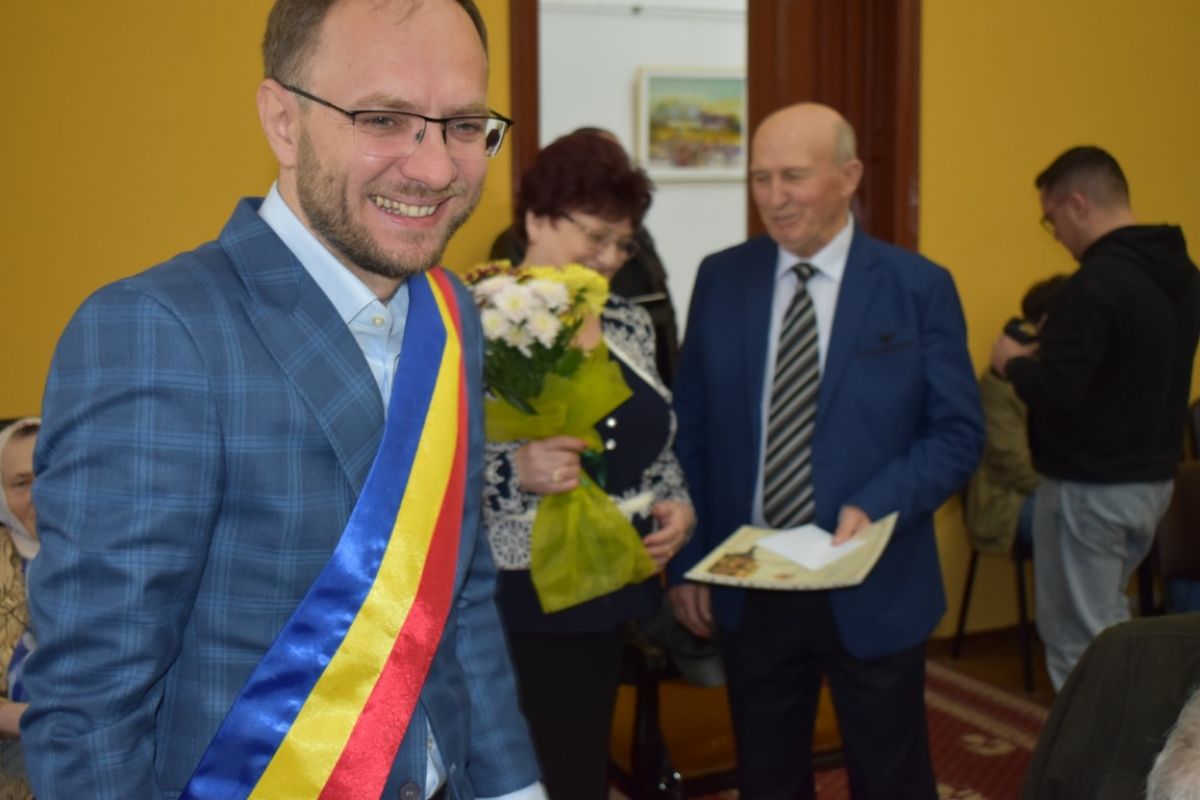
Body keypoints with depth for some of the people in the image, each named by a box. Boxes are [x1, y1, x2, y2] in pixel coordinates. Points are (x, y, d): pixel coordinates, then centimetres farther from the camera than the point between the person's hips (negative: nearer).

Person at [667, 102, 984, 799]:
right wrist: (687, 561, 2)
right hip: (745, 587, 2)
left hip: (873, 590, -2)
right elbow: (691, 429, 5)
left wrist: (874, 507, -21)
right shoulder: (721, 279, 2)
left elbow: (959, 433, -5)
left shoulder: (920, 288, -6)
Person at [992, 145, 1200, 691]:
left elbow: (1057, 392, -25)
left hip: (1090, 488, -9)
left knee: (1078, 643, 3)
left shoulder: (1098, 280, -22)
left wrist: (1013, 362, -5)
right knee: (1108, 622, 24)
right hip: (1154, 479, 9)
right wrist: (1049, 356, 13)